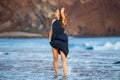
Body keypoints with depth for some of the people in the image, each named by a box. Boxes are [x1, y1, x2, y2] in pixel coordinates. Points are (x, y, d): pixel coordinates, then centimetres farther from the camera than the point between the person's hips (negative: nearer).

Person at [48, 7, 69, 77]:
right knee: (55, 57, 4)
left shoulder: (63, 21, -4)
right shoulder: (54, 21, 11)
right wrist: (50, 38, 7)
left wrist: (62, 10, -3)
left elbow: (62, 13, -21)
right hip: (54, 40, 4)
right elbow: (51, 30, 15)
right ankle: (56, 73, 11)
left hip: (62, 41, -4)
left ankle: (65, 73, -8)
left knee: (63, 57, -8)